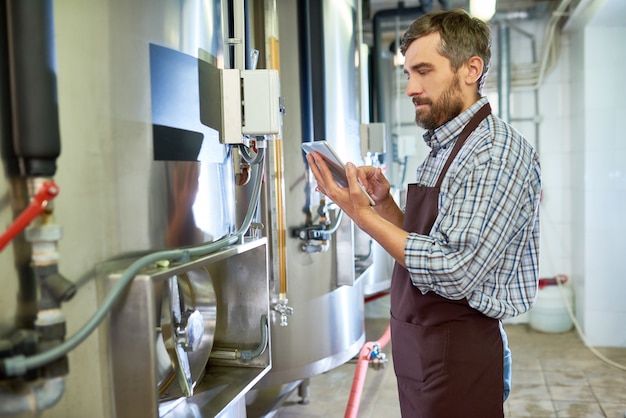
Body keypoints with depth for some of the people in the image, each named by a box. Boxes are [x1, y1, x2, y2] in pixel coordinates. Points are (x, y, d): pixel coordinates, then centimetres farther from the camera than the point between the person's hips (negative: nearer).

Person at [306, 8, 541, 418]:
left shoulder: (497, 151, -19)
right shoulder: (442, 149, 9)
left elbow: (455, 273, -26)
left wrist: (362, 214, -22)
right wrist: (385, 203, -4)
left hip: (458, 359, -8)